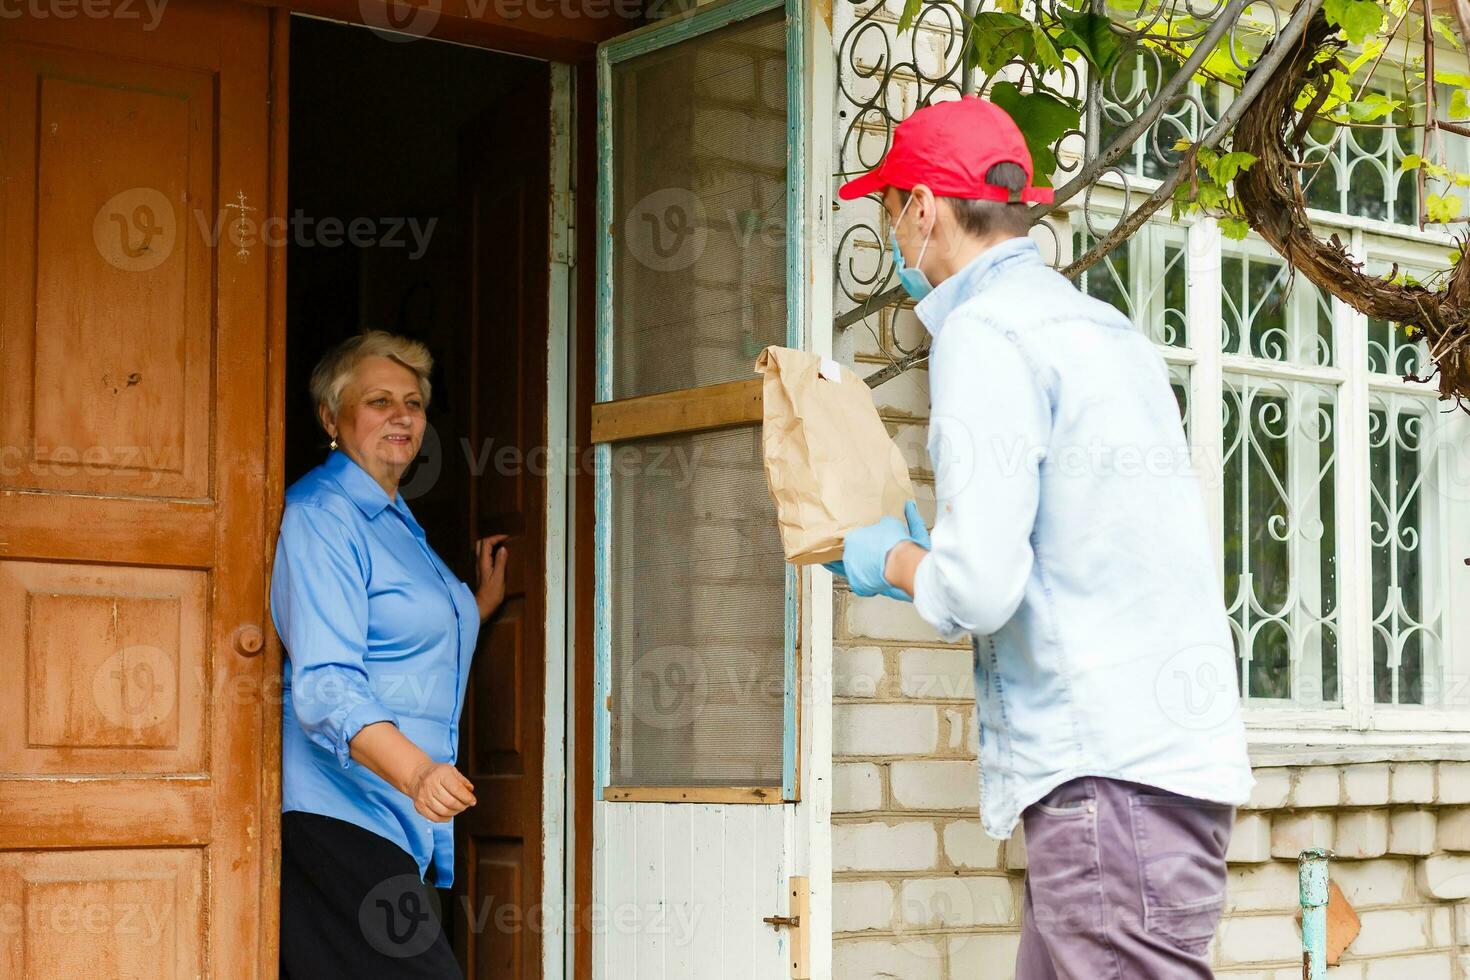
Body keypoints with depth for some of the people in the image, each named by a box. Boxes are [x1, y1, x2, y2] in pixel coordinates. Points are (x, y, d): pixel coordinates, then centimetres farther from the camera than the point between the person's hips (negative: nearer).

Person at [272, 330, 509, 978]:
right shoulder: (319, 515, -9)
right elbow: (325, 683, -21)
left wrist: (481, 602, 30)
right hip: (338, 812, -9)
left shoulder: (396, 522, 21)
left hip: (401, 825, 9)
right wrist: (416, 772, -34)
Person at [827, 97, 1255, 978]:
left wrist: (894, 560, 4)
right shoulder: (1108, 329, 18)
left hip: (1111, 773, -10)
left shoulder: (984, 333, -10)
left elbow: (980, 588, -19)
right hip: (1178, 749, 10)